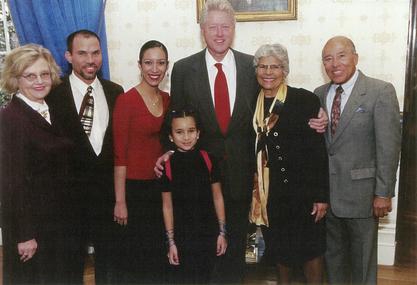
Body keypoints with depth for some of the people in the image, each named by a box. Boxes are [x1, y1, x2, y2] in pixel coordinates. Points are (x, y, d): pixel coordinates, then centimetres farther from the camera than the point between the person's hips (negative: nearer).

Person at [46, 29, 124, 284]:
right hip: (70, 194, -3)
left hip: (109, 190, 3)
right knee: (71, 264, 15)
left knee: (108, 260, 20)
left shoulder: (115, 92, 4)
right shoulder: (54, 94, -9)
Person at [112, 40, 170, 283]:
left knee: (159, 251, 17)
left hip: (160, 184, 6)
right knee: (136, 253, 8)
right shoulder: (126, 100, -13)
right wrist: (120, 201, -14)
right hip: (135, 186, -6)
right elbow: (119, 154, -14)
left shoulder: (166, 99, 5)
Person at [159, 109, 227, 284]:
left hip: (208, 232, 2)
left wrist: (222, 232, 1)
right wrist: (171, 242, -2)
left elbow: (217, 197, 1)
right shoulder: (168, 165, -8)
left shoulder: (207, 159, -5)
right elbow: (167, 205, -4)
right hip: (182, 235, -1)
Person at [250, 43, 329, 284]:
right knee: (278, 247, 18)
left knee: (310, 248, 7)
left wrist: (321, 195, -13)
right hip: (268, 191, 4)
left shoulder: (305, 100, -10)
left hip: (302, 189, -4)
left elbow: (319, 151, -11)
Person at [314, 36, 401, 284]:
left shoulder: (381, 92, -8)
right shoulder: (319, 94, 7)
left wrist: (383, 193, -13)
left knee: (362, 261, 11)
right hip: (325, 193, 5)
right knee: (333, 257, 18)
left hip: (360, 193, -4)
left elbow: (389, 146, -11)